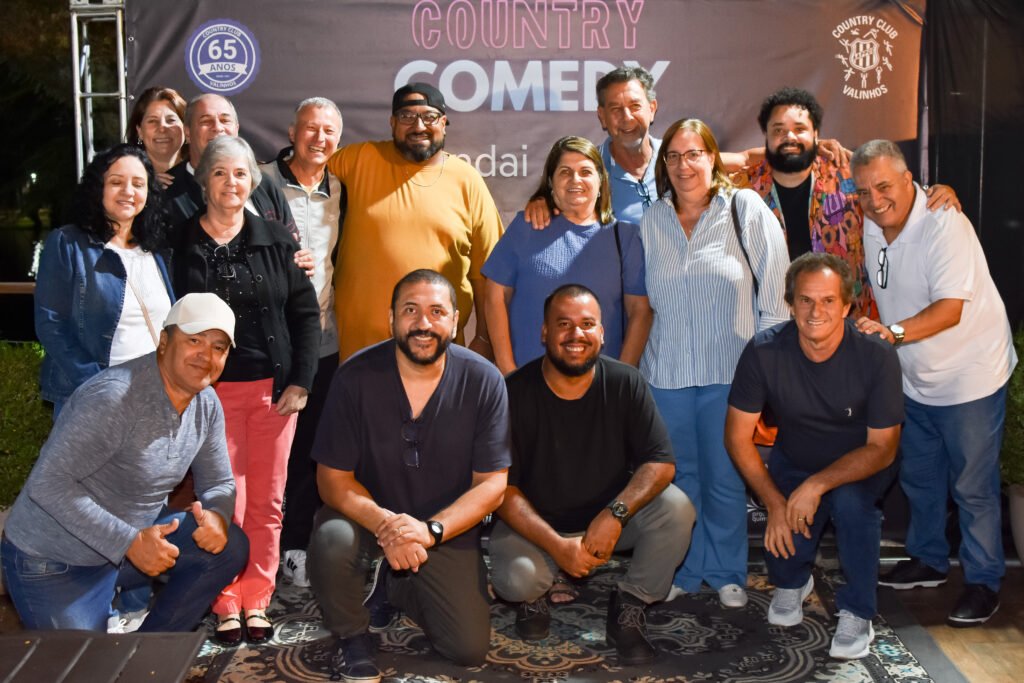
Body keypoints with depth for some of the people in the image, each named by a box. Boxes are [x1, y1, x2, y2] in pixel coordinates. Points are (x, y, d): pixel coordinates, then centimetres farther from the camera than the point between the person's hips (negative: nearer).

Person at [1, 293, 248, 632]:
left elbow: (218, 483, 7)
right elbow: (48, 485, -29)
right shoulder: (114, 397, -27)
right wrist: (130, 542, -30)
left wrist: (216, 516, -18)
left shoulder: (207, 404, -3)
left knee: (229, 546, -6)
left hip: (134, 535, 7)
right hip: (53, 564, -7)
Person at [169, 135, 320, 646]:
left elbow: (306, 313, 6)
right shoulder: (183, 245, 1)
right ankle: (225, 606, 14)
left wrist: (301, 381, -1)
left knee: (267, 501, 6)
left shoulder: (275, 240, 5)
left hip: (274, 388, 2)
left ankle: (257, 602, 19)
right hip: (212, 390, -2)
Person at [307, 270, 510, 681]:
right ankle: (352, 638, -2)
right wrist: (383, 523, -32)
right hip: (367, 516, -1)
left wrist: (430, 531, -29)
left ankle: (393, 586, 26)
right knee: (331, 541, -34)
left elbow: (492, 485, -13)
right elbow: (333, 478, -13)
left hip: (447, 529, 2)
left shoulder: (484, 381, -15)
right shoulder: (356, 377, -17)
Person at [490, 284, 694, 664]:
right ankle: (535, 595, 9)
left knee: (676, 508, -24)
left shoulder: (625, 383, -10)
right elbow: (502, 488, -15)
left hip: (609, 517, 2)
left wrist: (615, 514, -29)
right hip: (535, 523, -2)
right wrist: (557, 546, -26)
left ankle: (630, 603, 0)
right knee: (515, 579, -32)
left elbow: (661, 462, -12)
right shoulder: (515, 393, -16)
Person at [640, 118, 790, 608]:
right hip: (667, 371, 3)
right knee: (679, 477, 12)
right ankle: (685, 571, 29)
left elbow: (774, 296, -3)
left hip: (729, 370, -3)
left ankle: (726, 572, 26)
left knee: (725, 480, 6)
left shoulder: (746, 209, -2)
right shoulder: (652, 220, 7)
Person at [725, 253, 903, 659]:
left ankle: (857, 614, -9)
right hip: (793, 461, 2)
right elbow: (737, 436, -13)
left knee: (849, 501, -32)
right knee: (783, 533, -18)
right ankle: (792, 582, 22)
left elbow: (881, 449, -19)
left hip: (859, 466, -2)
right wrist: (774, 502, -21)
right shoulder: (764, 352, -22)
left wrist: (817, 485, -31)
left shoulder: (876, 357, -25)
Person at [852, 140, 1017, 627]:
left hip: (970, 379, -7)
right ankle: (929, 560, 37)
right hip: (915, 380, 8)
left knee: (973, 487, 1)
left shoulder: (945, 225, -24)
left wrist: (893, 332, -43)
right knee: (917, 477, 19)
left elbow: (951, 309, -31)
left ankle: (983, 582, 17)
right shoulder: (872, 228, 0)